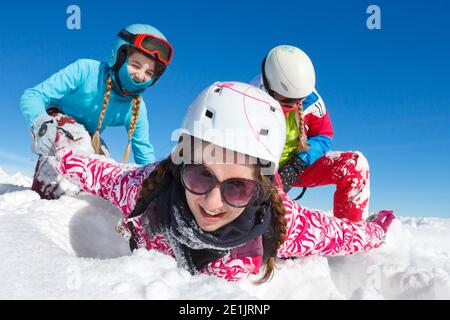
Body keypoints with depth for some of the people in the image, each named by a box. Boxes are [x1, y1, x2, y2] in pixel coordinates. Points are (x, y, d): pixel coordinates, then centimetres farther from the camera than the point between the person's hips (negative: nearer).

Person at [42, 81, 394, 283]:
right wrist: (62, 156, -2)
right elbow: (104, 173, -17)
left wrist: (374, 230, -2)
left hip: (234, 290, 0)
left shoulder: (284, 224, -41)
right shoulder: (145, 187, -40)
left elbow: (338, 233, -20)